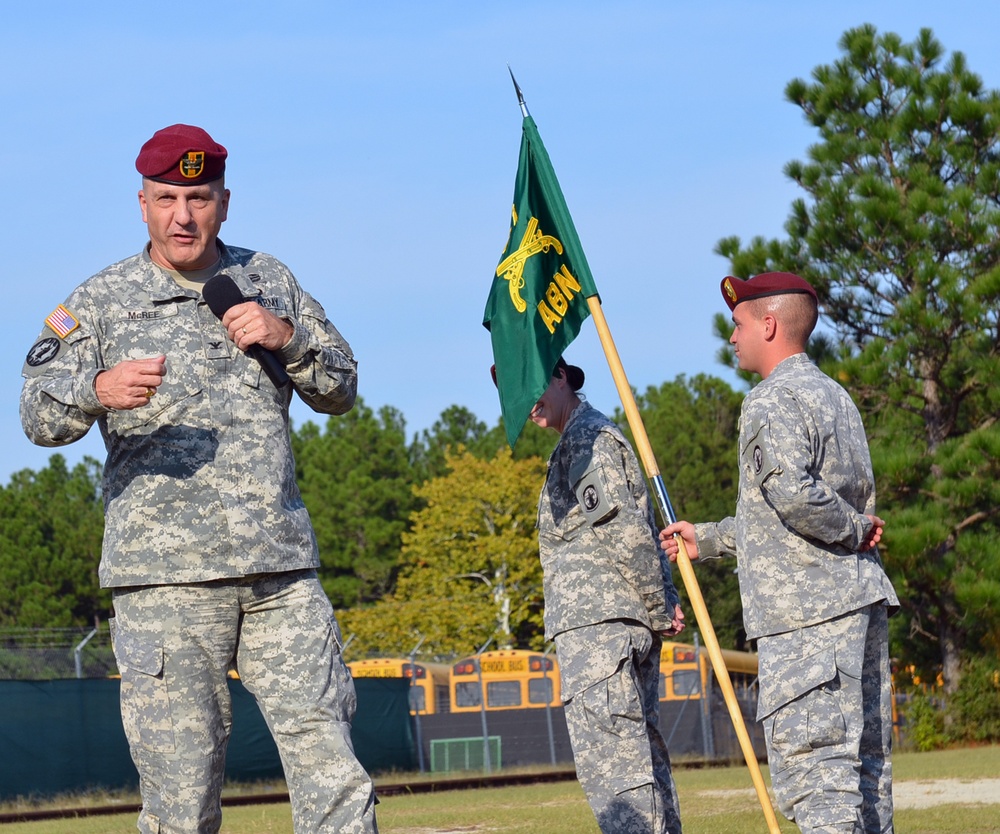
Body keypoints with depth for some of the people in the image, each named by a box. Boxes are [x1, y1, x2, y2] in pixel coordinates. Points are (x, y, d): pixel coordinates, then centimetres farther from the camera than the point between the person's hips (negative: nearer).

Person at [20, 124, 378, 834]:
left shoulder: (269, 281, 16)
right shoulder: (103, 300, 6)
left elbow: (341, 391, 18)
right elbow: (41, 417, -5)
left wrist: (290, 339, -2)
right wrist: (98, 391, -28)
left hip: (282, 571, 3)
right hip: (164, 575, -3)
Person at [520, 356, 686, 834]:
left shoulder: (587, 438, -9)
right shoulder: (584, 439, 23)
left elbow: (626, 533, -17)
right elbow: (642, 534, 23)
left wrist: (658, 611, -10)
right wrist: (666, 602, 12)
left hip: (597, 623, -11)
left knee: (608, 758, -14)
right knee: (642, 753, 10)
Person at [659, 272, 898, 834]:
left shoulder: (772, 401, -9)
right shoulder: (835, 395, 21)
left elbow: (793, 495, -25)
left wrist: (851, 531, -9)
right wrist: (708, 539, 33)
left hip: (808, 612, -10)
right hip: (861, 598, 10)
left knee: (813, 767, -13)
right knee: (865, 764, 9)